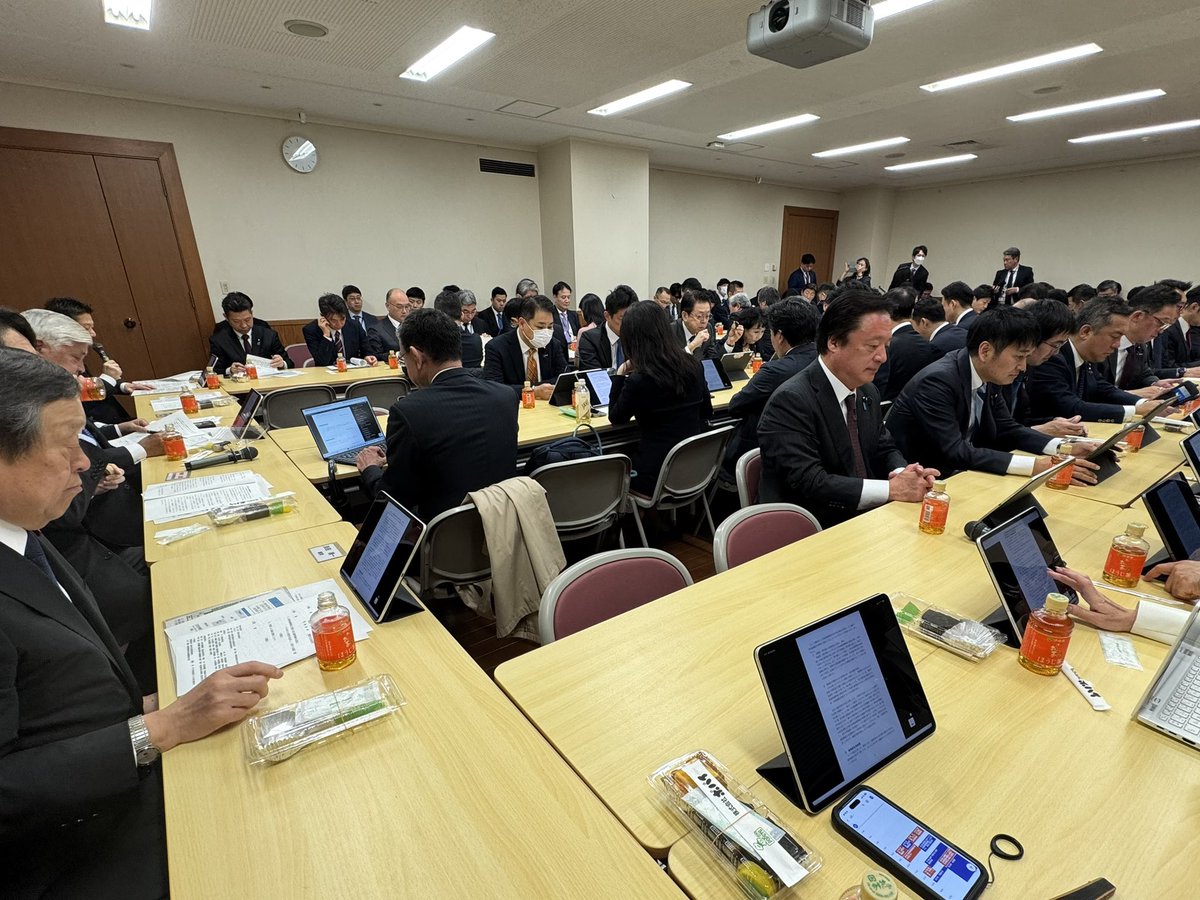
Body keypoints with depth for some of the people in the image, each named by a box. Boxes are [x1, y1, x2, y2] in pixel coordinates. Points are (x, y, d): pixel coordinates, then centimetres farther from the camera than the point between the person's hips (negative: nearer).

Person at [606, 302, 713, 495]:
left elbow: (615, 418, -1)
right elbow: (707, 411, 12)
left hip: (658, 476, -6)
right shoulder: (693, 365, -2)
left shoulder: (638, 381, -20)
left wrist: (620, 374, -1)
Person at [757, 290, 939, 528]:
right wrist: (892, 489, -21)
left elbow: (884, 449, 16)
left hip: (863, 519, 8)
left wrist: (902, 474, -7)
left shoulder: (868, 392, 7)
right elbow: (810, 482, -24)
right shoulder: (791, 401, -19)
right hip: (810, 534, -8)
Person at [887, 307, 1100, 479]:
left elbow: (1007, 430, 10)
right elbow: (954, 452, -30)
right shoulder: (937, 381, -25)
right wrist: (1033, 465, -30)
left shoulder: (990, 377, 1)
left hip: (957, 473, 8)